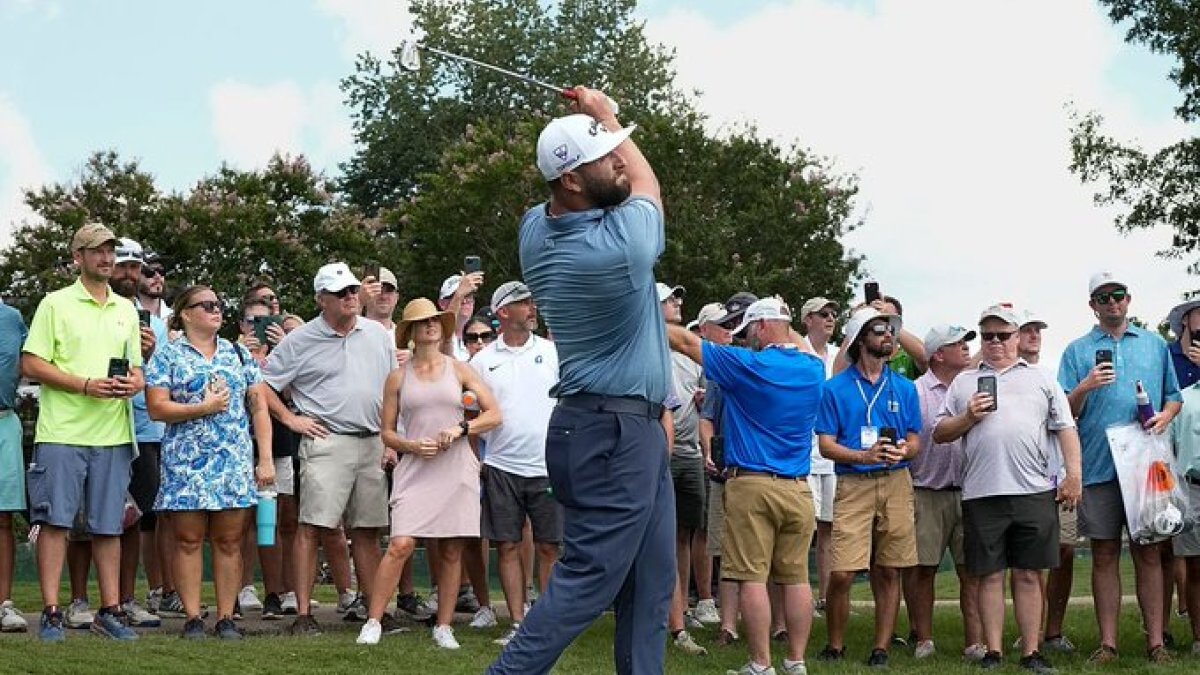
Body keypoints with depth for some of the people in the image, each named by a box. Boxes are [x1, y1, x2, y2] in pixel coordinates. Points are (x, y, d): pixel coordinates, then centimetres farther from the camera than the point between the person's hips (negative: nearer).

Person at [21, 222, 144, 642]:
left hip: (113, 435, 4)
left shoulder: (126, 310, 17)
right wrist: (86, 385, -14)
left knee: (109, 526, 6)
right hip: (63, 431, -4)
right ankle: (51, 613, -1)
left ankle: (110, 611, 12)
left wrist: (135, 383, -3)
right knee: (55, 520, -5)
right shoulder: (56, 304, 2)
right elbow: (30, 364, -4)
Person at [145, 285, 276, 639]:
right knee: (189, 540, 0)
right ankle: (193, 618, 5)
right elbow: (157, 408, -5)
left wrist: (266, 458, 3)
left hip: (236, 462, 3)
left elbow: (259, 407, 11)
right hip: (186, 462, -2)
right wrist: (204, 408, -12)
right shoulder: (167, 356, 4)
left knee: (229, 541, 2)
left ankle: (226, 618, 7)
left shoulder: (239, 354, 14)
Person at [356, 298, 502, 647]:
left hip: (456, 468, 1)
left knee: (452, 552, 3)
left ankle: (444, 626, 12)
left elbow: (494, 415, 7)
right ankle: (373, 622, -7)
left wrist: (461, 428, -9)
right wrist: (411, 446, -10)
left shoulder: (459, 370, 9)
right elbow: (387, 433, 9)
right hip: (415, 470, -1)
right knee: (401, 544, -14)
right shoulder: (398, 378, 8)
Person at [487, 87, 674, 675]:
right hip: (616, 432, -9)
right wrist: (605, 114, 14)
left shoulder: (536, 229, 2)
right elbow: (646, 183, 3)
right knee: (588, 580, -7)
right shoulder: (621, 243, -20)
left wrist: (601, 127, 22)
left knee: (650, 585, 10)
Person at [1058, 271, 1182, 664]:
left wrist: (1166, 415, -4)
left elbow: (1173, 395, 18)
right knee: (1104, 554, 2)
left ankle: (1155, 641, 3)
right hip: (1099, 466, -1)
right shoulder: (1077, 351, 9)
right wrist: (1085, 388, -14)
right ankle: (1108, 643, 5)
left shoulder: (1155, 345, 15)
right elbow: (1064, 412, 5)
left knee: (1149, 553, 1)